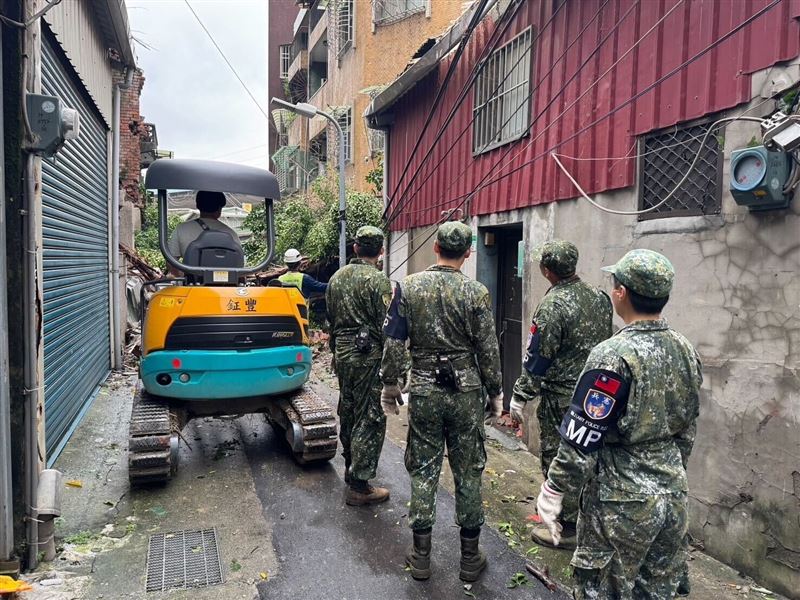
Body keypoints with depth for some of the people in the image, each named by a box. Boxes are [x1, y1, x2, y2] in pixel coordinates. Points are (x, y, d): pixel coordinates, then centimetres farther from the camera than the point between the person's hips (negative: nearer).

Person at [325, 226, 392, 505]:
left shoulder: (337, 278, 9)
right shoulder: (379, 281, -14)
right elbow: (387, 328, -16)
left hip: (342, 354, 8)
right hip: (368, 357, -8)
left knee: (348, 413, 20)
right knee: (370, 420, 0)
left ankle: (350, 468, 37)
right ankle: (359, 486, 5)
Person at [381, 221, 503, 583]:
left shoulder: (408, 287, -4)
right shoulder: (476, 293, -8)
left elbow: (394, 343, -3)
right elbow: (488, 350, -4)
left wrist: (390, 384, 9)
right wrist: (495, 392, 8)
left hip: (424, 391, 1)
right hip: (466, 392, -1)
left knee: (423, 469, 11)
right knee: (468, 471, 11)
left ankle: (421, 556, 22)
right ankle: (470, 556, 23)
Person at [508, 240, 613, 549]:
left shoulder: (552, 306, -20)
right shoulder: (599, 296, 3)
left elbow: (536, 360, -18)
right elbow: (606, 345, 12)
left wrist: (519, 397, -9)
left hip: (561, 398, -8)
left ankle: (566, 527, 18)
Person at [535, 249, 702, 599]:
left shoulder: (613, 356, -21)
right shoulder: (686, 352, 1)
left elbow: (581, 440, -20)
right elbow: (687, 430, 12)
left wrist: (552, 494, -10)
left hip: (620, 502, -7)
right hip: (674, 497, 7)